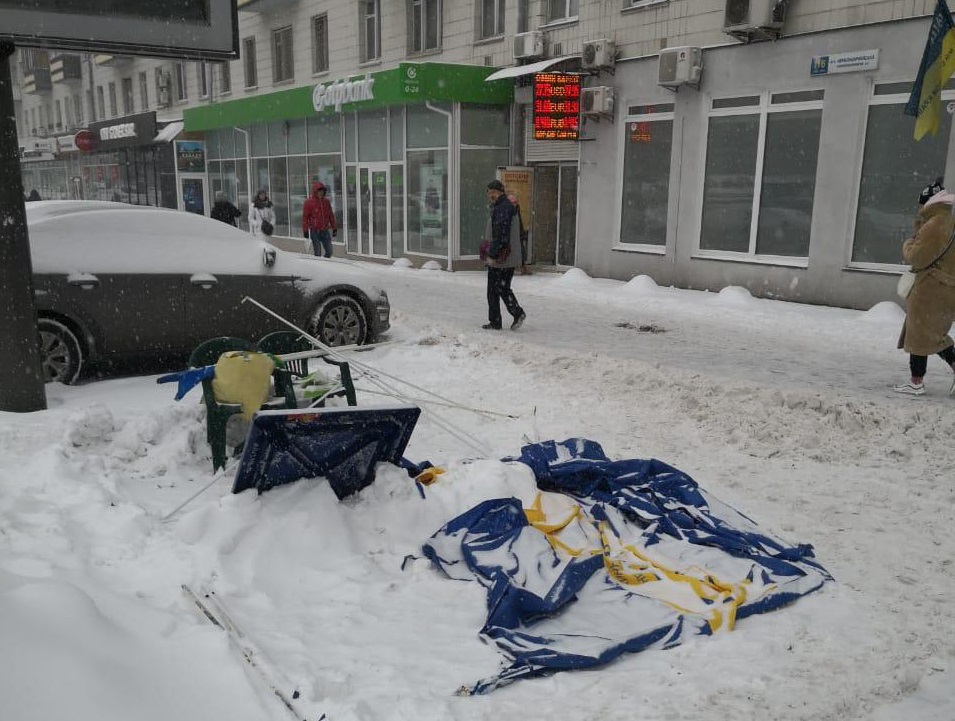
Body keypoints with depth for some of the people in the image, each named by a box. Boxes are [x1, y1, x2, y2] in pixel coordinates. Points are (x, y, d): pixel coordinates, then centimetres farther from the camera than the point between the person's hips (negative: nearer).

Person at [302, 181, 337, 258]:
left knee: (329, 252, 5)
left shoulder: (326, 201, 9)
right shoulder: (309, 202, -5)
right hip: (315, 231, -4)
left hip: (325, 231, 5)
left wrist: (334, 228, 13)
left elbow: (331, 215, 15)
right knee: (317, 253, -2)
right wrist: (305, 230, -9)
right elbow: (305, 217, -5)